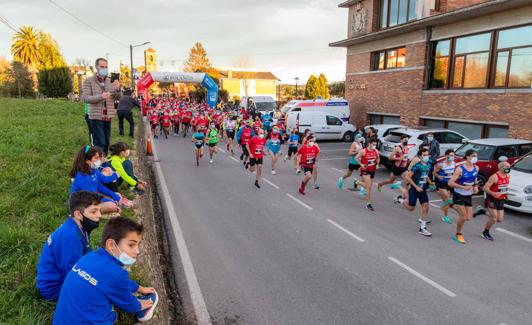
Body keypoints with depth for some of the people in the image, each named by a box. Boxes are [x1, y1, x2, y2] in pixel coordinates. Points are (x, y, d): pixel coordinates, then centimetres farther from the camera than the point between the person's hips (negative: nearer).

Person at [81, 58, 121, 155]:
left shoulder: (110, 81, 12)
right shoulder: (89, 81, -1)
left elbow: (118, 97, 6)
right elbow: (85, 98, -9)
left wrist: (117, 89, -15)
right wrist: (100, 96, -25)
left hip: (108, 117, 5)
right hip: (96, 117, -5)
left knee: (106, 143, 10)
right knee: (100, 143, -9)